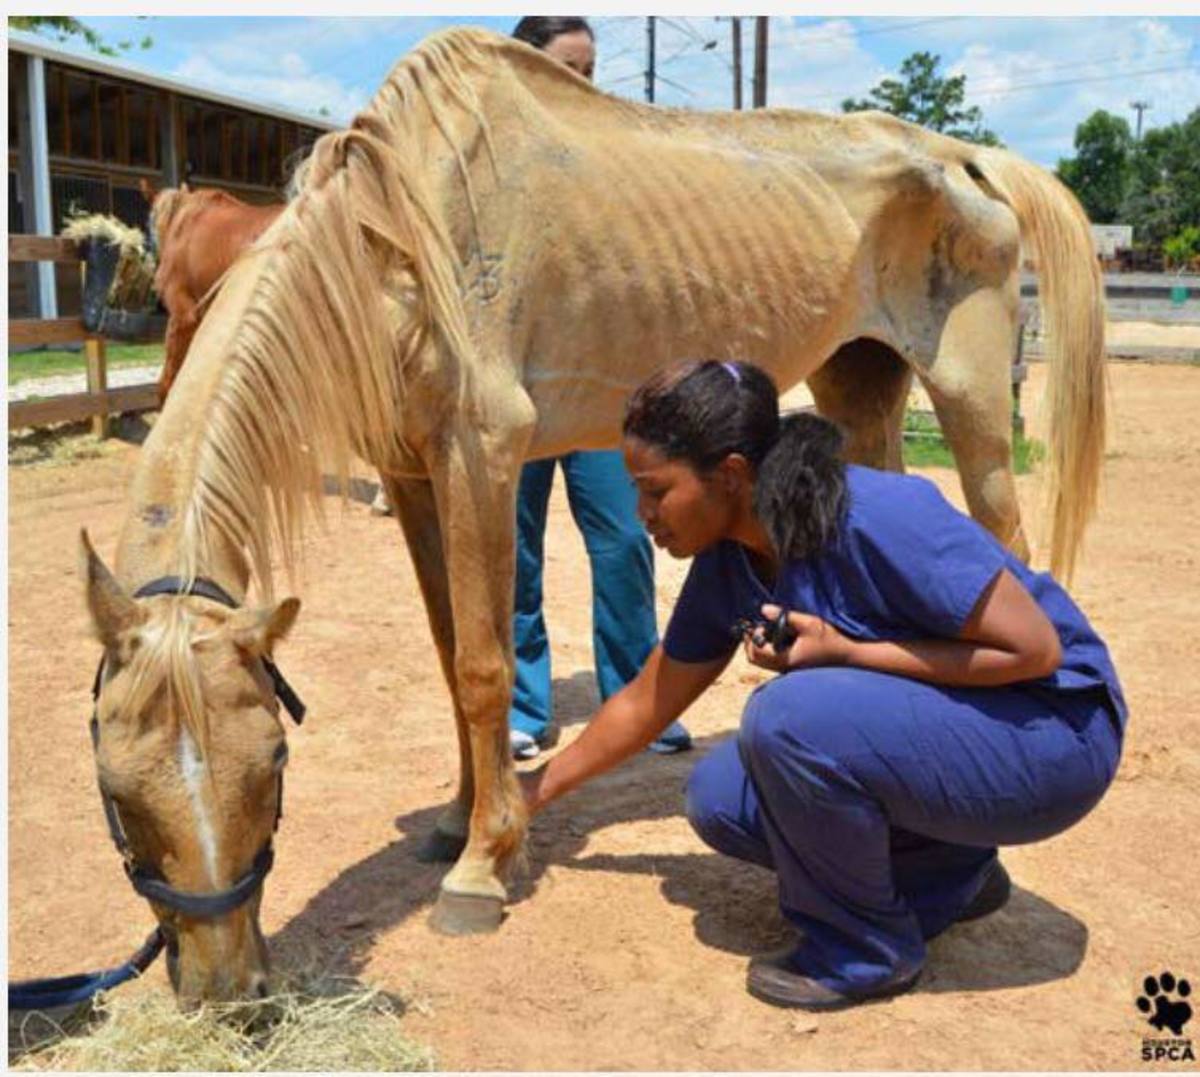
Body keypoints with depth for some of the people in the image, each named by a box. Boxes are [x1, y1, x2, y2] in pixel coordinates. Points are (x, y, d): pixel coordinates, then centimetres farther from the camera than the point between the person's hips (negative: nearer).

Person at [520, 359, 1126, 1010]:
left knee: (787, 713, -29)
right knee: (719, 798, -3)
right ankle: (954, 876, 12)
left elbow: (1034, 648, -23)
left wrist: (841, 650, -25)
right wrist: (533, 793, 15)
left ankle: (867, 951, -5)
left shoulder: (879, 517, -28)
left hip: (1057, 737, -8)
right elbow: (643, 706, 10)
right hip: (925, 730, 8)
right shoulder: (724, 565, -3)